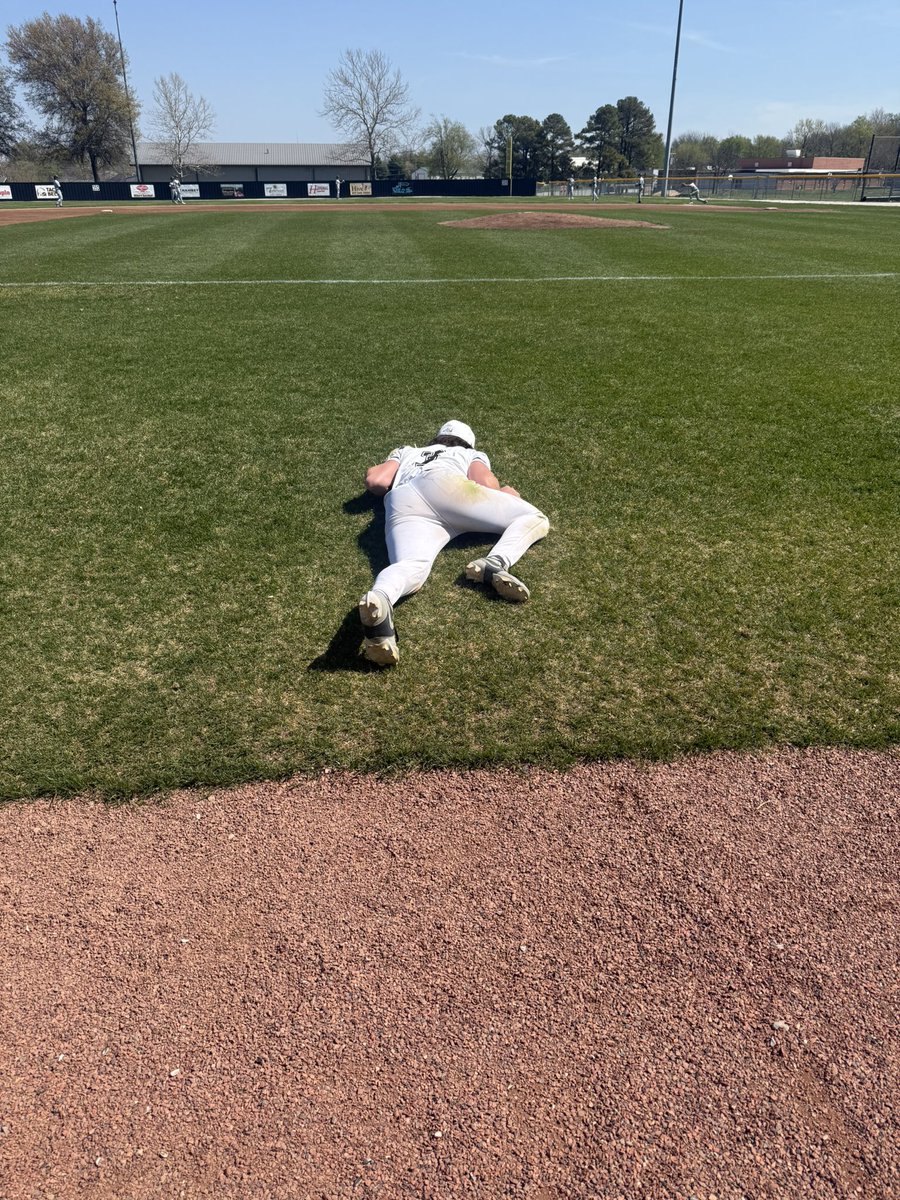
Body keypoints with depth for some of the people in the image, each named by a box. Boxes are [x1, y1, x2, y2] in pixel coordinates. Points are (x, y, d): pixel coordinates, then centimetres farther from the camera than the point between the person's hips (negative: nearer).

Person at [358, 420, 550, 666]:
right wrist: (504, 495, 35)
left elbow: (374, 481, 27)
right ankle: (495, 564, -24)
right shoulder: (472, 455, 35)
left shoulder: (405, 451, 43)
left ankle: (377, 601, -63)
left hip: (401, 506, 3)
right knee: (535, 519, 8)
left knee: (413, 566, -26)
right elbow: (486, 483, 13)